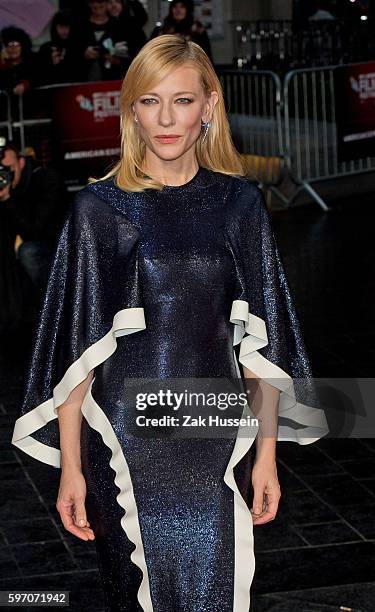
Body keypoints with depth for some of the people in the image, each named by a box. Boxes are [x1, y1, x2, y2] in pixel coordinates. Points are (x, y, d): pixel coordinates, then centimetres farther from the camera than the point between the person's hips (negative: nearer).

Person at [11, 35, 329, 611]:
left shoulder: (240, 202, 3)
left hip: (219, 440, 2)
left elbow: (259, 339, 4)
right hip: (126, 439, -1)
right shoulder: (98, 207, -3)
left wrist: (266, 454, 0)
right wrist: (70, 468, -5)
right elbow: (77, 344, -3)